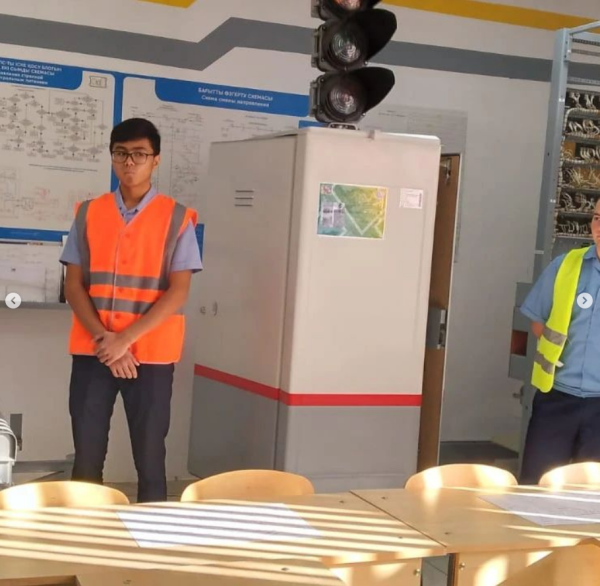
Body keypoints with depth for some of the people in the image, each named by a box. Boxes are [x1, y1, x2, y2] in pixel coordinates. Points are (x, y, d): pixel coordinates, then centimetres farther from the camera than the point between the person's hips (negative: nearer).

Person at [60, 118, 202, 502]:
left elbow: (179, 292, -6)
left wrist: (125, 339, -14)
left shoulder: (176, 218, 0)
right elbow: (74, 285, 4)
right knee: (87, 457, 6)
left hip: (151, 354, -2)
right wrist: (102, 337, -11)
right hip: (92, 351, 2)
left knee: (150, 456, 4)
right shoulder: (89, 213, 7)